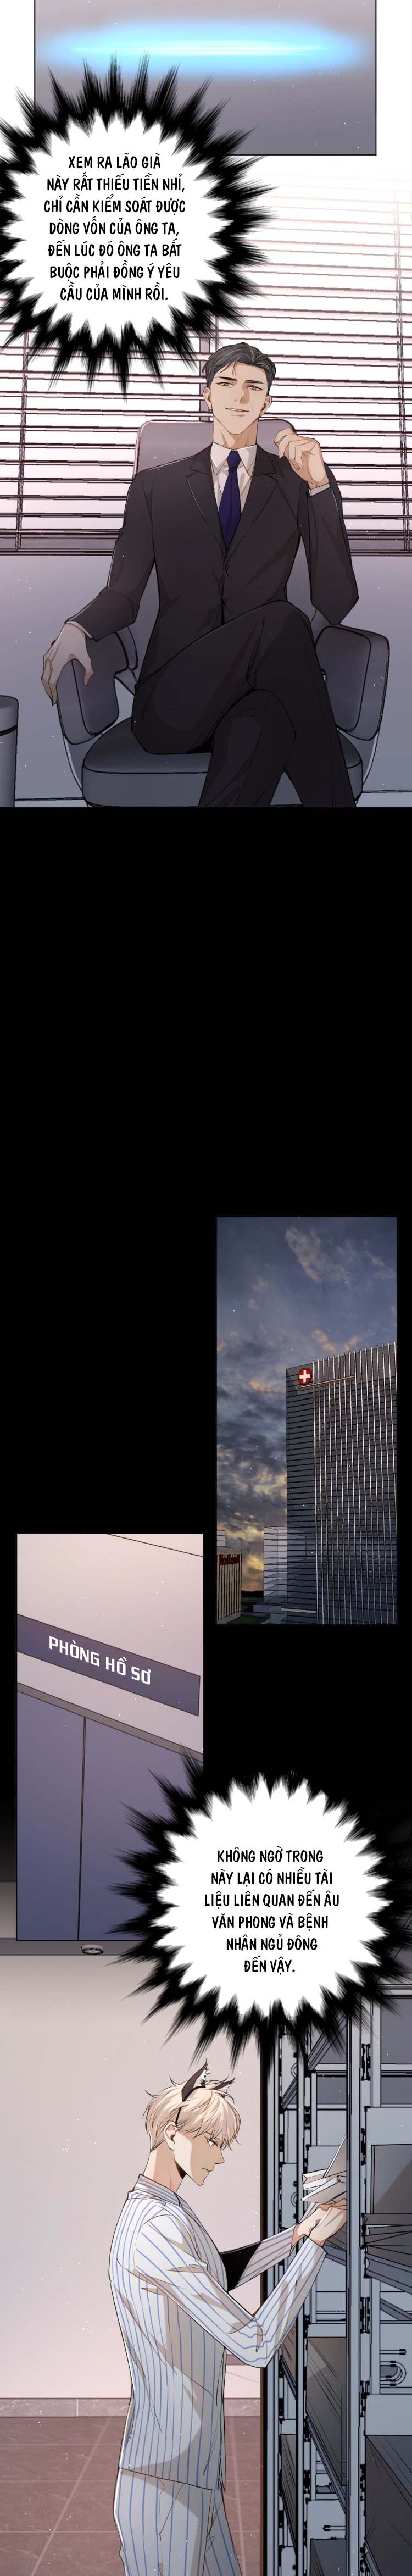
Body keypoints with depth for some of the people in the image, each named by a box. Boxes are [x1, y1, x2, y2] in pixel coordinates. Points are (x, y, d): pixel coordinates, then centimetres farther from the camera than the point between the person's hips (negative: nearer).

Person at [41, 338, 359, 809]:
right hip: (173, 702, 0)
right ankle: (332, 795, -29)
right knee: (282, 622, -32)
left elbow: (336, 605, 4)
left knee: (260, 725, -42)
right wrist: (77, 629, -10)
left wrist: (320, 485, -6)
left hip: (255, 694, 0)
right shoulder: (155, 487, 20)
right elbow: (122, 593, 15)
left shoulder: (296, 484, 16)